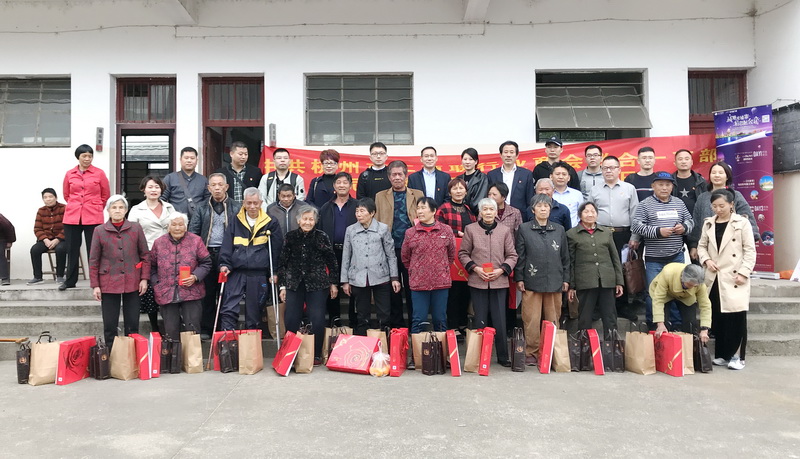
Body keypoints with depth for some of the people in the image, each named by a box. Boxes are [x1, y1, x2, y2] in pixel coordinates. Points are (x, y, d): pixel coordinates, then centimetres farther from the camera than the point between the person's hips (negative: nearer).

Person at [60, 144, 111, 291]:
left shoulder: (99, 173, -1)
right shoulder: (69, 174, 6)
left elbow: (106, 196, 8)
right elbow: (66, 195, 19)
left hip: (93, 217, -2)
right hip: (71, 217, 3)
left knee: (93, 250, 2)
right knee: (72, 250, 9)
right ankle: (70, 281, 21)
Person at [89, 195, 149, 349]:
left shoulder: (136, 228, 3)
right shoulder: (99, 231, 1)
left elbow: (145, 254, 5)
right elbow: (93, 260, 3)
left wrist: (144, 278, -1)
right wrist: (95, 285, 0)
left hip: (132, 283, 1)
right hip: (109, 283, 0)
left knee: (132, 325, 7)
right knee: (109, 325, 5)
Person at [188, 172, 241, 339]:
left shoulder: (236, 208, 4)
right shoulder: (202, 208, 11)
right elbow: (193, 232, 8)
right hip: (206, 254, 2)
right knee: (207, 293, 6)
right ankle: (206, 330, 16)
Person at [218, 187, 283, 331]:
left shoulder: (270, 224, 5)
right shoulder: (235, 222, 9)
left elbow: (276, 249, 7)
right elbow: (227, 245, 6)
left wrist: (274, 272, 4)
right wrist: (224, 264, -7)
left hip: (259, 275, -1)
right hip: (236, 272, 1)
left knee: (253, 311, 6)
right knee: (228, 309, -8)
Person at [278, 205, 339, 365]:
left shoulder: (321, 237, -1)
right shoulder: (290, 237, 3)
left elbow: (332, 261, 5)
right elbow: (282, 262, 7)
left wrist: (333, 283, 5)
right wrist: (282, 285, 5)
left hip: (317, 284, -2)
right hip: (294, 284, 2)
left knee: (317, 321, -3)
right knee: (291, 320, -1)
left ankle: (316, 355, 13)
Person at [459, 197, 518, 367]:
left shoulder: (505, 230, 4)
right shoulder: (471, 229, 3)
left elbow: (512, 255, 7)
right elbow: (462, 253, 6)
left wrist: (502, 270, -7)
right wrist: (474, 268, -7)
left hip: (499, 282, 0)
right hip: (477, 282, 0)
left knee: (500, 320, 3)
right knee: (480, 321, 7)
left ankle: (503, 356, 15)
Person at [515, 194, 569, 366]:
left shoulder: (559, 229, 12)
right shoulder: (524, 229, 4)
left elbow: (565, 256, 15)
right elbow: (519, 255, 3)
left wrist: (566, 279, 11)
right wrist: (519, 278, -2)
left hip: (554, 282, 3)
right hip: (532, 281, -2)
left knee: (553, 319, 7)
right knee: (531, 320, -1)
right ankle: (531, 353, 8)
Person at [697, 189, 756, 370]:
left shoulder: (742, 223, -2)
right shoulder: (708, 223, 11)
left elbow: (750, 251, -4)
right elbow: (701, 246, 15)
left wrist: (743, 273, -12)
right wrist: (706, 260, -4)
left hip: (734, 278, -4)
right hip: (714, 278, 4)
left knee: (736, 317, -5)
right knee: (717, 318, 7)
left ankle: (737, 356, 5)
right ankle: (722, 354, 18)